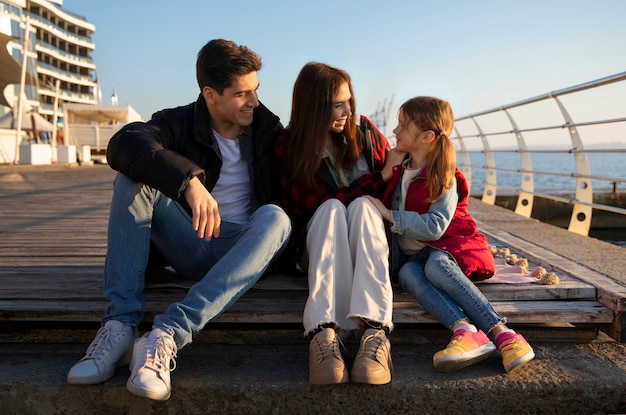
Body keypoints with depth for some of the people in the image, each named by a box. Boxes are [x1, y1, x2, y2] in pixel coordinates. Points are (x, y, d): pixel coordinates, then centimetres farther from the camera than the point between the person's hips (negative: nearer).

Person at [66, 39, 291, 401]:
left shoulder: (267, 127, 4)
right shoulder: (180, 123, -3)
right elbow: (124, 144, -25)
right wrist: (190, 180, -41)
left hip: (241, 249, 0)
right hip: (191, 245, 0)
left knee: (275, 217, -31)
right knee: (133, 178, -20)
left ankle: (168, 335, -44)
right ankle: (121, 325, -32)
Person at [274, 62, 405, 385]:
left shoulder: (364, 131, 2)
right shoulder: (289, 148, -6)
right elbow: (318, 203, -15)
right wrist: (379, 179, -16)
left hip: (369, 239, 2)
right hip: (319, 246, -1)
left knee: (361, 206, -30)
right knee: (332, 208, -32)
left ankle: (375, 331, -52)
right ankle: (323, 332, -52)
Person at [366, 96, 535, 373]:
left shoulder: (444, 178, -8)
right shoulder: (400, 169, 12)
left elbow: (434, 227, -21)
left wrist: (389, 214, -18)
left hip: (446, 248, -4)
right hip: (411, 255, 5)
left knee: (435, 265, -39)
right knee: (407, 273, -32)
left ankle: (501, 332, -42)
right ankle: (464, 329, -52)